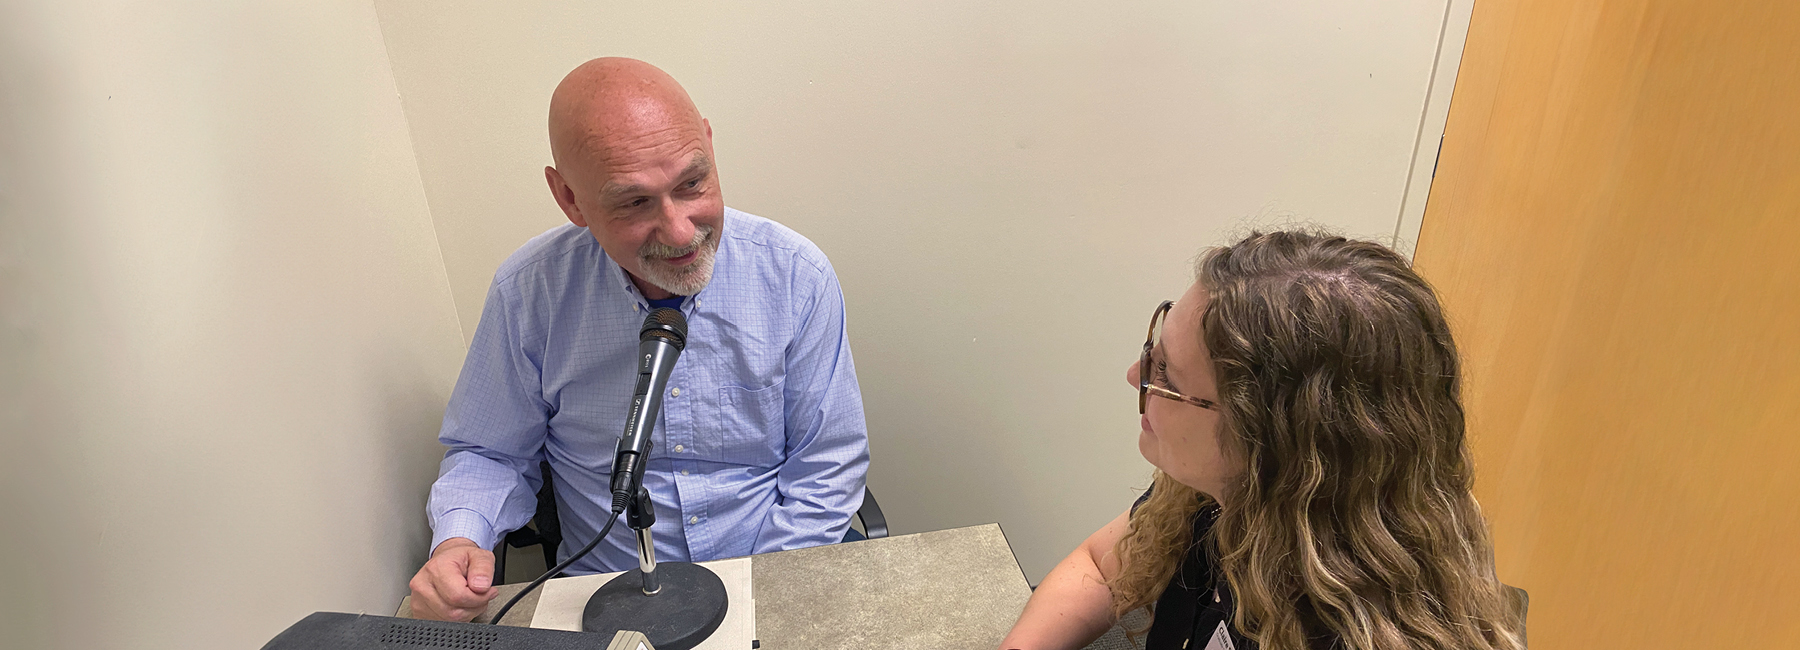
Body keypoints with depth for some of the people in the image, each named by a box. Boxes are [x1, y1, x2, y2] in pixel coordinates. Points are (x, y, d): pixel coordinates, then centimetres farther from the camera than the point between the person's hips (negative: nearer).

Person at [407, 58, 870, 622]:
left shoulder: (798, 277, -11)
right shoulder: (527, 293, -9)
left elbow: (826, 469, -5)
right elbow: (489, 453, 6)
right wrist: (458, 541, -14)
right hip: (608, 598, 0)